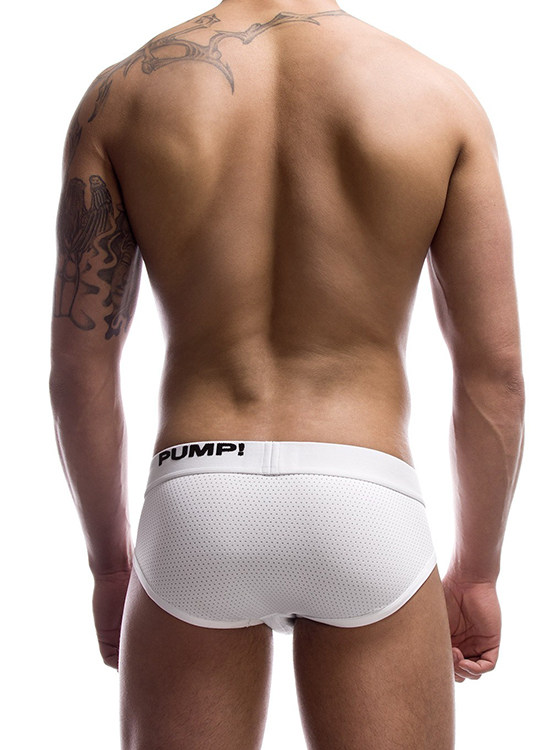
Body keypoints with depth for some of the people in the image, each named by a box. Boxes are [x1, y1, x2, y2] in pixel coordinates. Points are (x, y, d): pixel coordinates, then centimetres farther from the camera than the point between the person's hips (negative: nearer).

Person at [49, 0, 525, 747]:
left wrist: (109, 557, 14)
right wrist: (477, 570, 13)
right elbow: (495, 367, 1)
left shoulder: (120, 95, 5)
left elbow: (80, 364, 2)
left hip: (194, 505, 1)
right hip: (365, 509, 0)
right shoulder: (439, 96, 4)